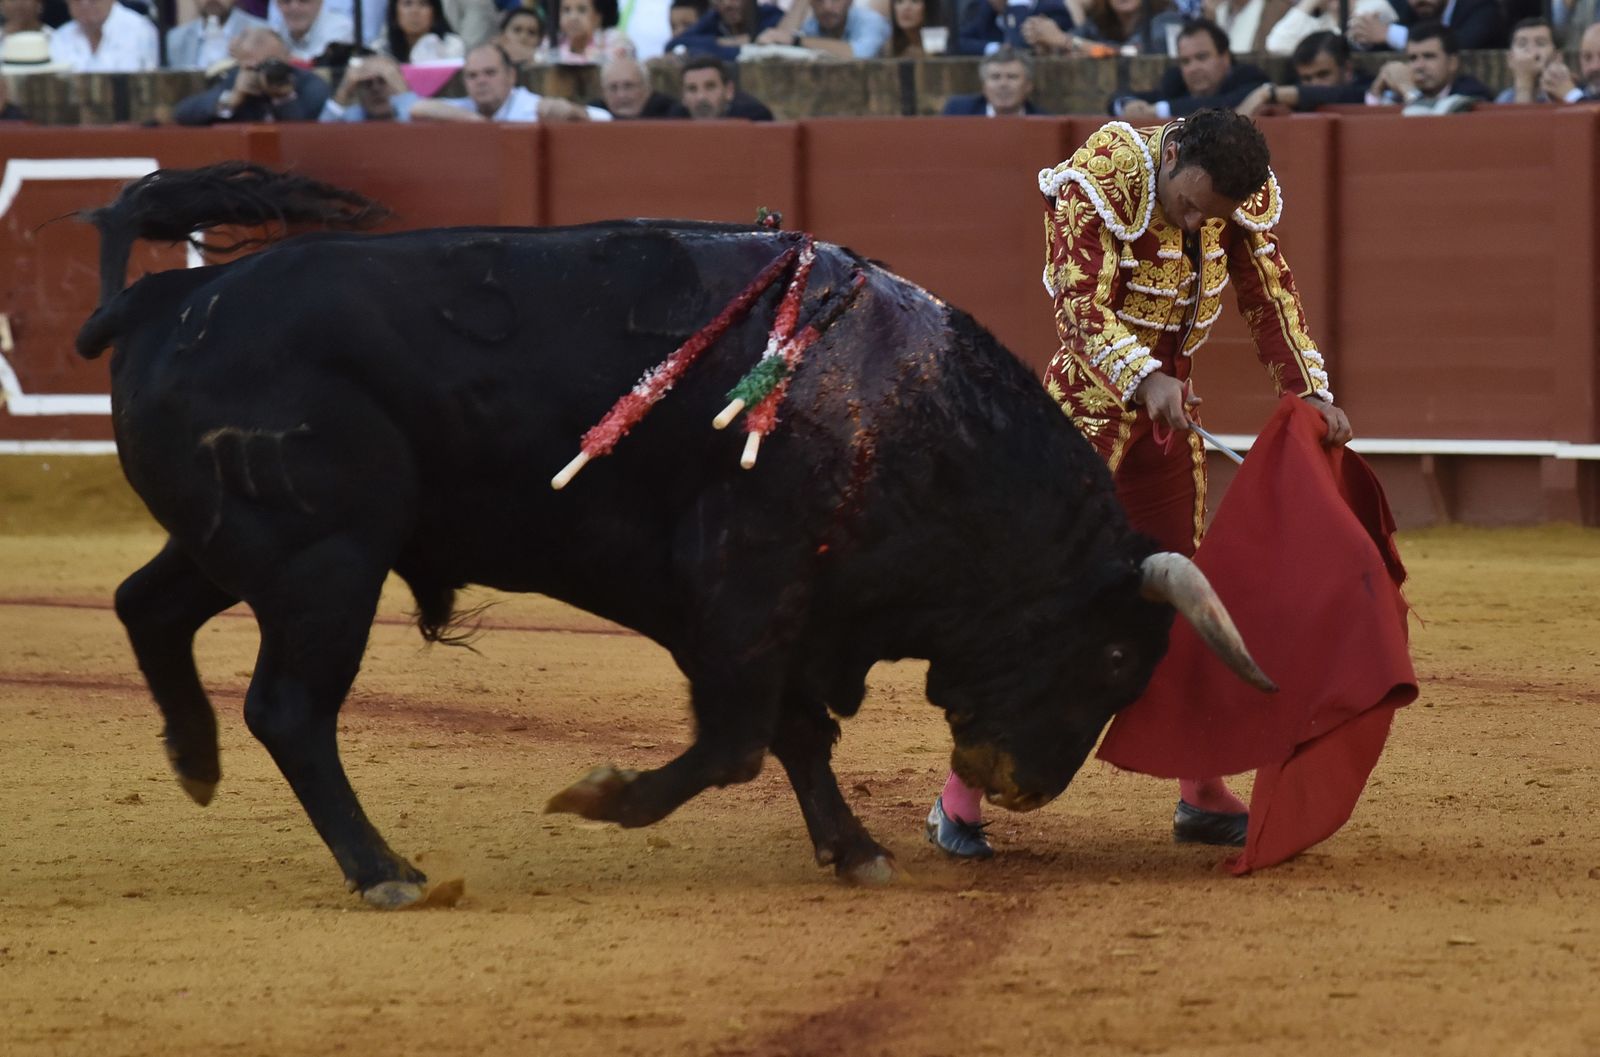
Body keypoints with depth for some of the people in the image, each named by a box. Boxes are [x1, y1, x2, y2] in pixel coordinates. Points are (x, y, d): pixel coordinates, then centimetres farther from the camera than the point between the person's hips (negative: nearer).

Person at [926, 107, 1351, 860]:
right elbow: (1082, 310, -28)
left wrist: (1310, 393, -13)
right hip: (1085, 410, -6)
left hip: (1168, 419, 6)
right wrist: (1144, 377, -44)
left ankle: (1203, 798, 20)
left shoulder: (1240, 203, -4)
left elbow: (1272, 302, 1)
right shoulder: (1101, 183, -22)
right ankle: (959, 803, -5)